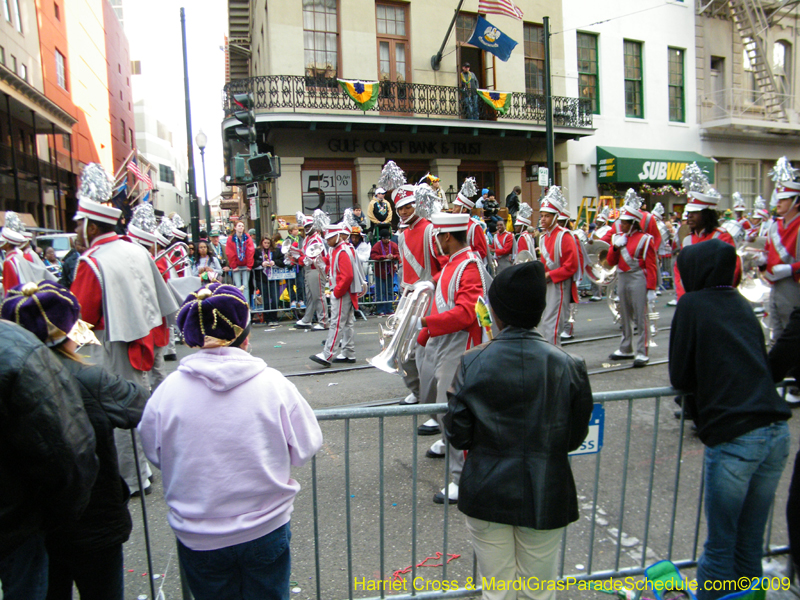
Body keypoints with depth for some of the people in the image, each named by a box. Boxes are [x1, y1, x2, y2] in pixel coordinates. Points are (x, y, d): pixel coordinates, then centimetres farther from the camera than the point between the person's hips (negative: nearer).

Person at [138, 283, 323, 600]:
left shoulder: (167, 391, -16)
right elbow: (304, 449, -7)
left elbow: (154, 454, 1)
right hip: (266, 530, -1)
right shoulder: (273, 384, -18)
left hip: (197, 537, 1)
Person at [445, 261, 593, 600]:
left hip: (486, 495, 0)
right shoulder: (568, 367, -12)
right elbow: (574, 438, -2)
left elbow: (458, 437, -9)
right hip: (545, 496, 1)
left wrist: (454, 398, 8)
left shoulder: (472, 363, -14)